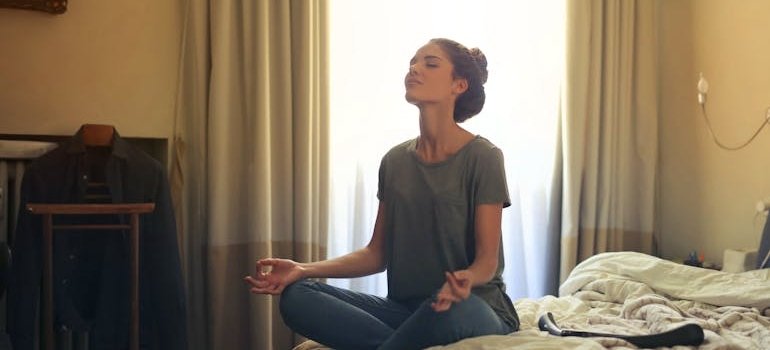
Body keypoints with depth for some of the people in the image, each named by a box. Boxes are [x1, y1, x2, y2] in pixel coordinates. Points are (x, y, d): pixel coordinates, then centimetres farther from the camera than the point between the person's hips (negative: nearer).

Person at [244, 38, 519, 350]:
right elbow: (378, 253, 8)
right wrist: (304, 270, -6)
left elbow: (488, 260, -11)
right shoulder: (395, 161, 7)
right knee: (296, 296, -17)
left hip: (475, 308, -4)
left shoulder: (482, 157, -8)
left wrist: (466, 278, -36)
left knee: (451, 307, -41)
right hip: (405, 308, 4)